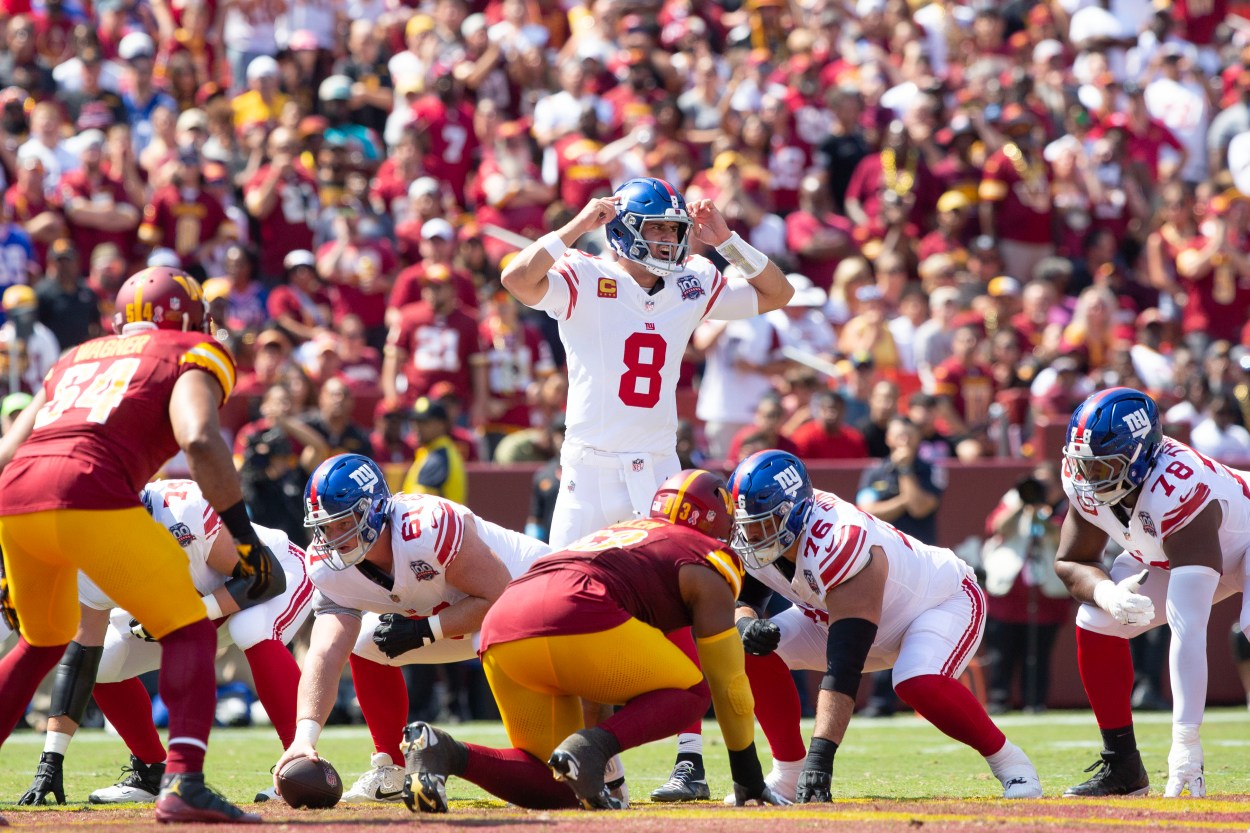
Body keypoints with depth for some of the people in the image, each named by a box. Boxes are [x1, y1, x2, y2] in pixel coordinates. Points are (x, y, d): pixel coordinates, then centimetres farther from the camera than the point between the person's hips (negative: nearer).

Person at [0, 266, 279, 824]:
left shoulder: (76, 358, 33)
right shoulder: (193, 356, 16)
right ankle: (183, 779, -16)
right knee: (189, 630, 3)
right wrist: (244, 536, -4)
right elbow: (199, 439, -6)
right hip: (89, 497, -6)